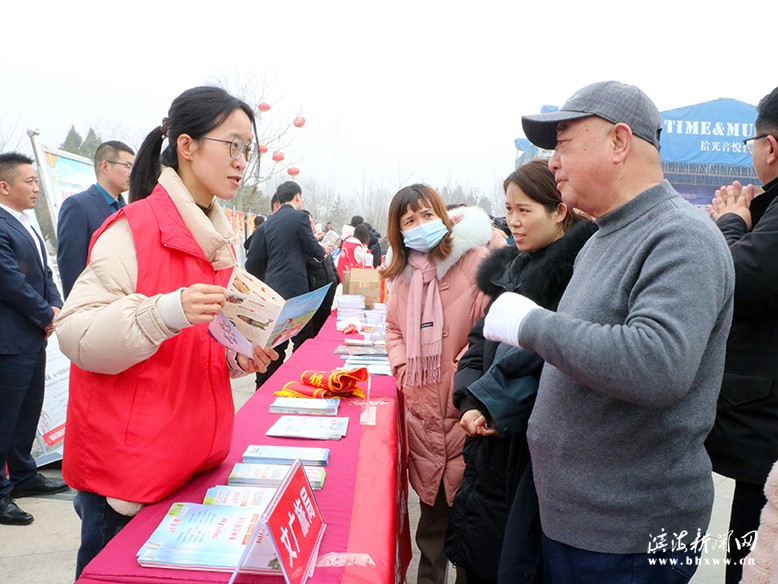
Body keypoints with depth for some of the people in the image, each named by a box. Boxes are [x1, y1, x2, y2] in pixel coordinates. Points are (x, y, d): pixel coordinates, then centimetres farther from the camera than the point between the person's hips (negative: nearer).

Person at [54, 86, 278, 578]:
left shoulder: (219, 238, 9)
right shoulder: (134, 228, -15)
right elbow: (76, 335, -20)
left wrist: (238, 357, -1)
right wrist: (168, 312, -34)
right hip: (127, 466, -7)